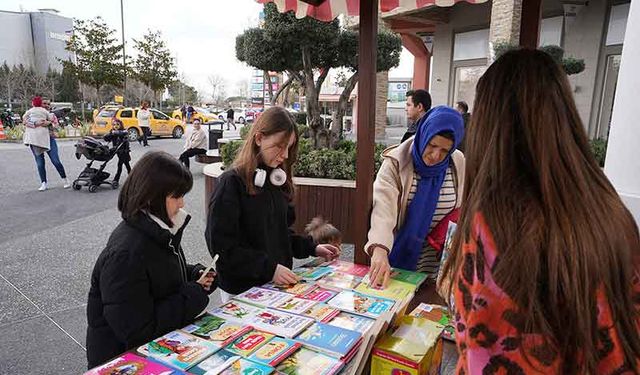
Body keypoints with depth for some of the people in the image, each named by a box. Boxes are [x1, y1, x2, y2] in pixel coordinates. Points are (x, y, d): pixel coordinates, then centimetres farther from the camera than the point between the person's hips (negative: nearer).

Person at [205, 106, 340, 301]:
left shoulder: (277, 179, 4)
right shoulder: (232, 183, -17)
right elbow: (221, 246, -20)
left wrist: (312, 248, 2)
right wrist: (269, 268, -24)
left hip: (278, 283, 6)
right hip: (242, 290, -6)